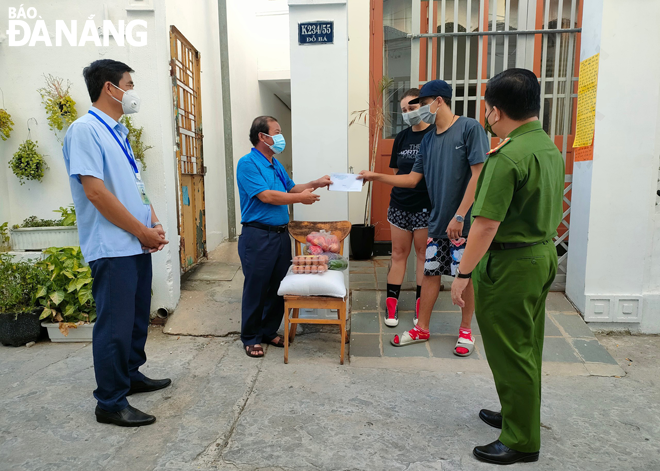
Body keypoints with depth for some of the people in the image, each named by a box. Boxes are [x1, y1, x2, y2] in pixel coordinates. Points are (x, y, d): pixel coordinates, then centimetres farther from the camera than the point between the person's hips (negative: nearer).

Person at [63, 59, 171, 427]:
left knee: (138, 317, 18)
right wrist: (143, 231, -14)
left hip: (138, 244, 9)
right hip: (112, 248, -9)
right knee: (115, 325, -1)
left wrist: (155, 223, 4)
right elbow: (96, 192, -20)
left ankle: (131, 375, 35)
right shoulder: (85, 129, -12)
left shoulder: (119, 132, 16)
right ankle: (111, 403, 13)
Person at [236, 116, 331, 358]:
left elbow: (291, 189, 24)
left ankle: (270, 332, 28)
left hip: (281, 234, 8)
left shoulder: (276, 165, 17)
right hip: (258, 236, -8)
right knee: (256, 288, 1)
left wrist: (315, 184, 9)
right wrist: (301, 198, -12)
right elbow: (266, 196, -18)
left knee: (278, 287, 13)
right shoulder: (248, 163, -10)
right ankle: (250, 338, 16)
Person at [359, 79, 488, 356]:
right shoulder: (428, 139, 11)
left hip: (464, 222, -6)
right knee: (430, 272, 11)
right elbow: (413, 179, 15)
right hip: (437, 221, 6)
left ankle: (466, 331, 24)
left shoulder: (469, 128, -10)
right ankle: (422, 329, 24)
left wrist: (459, 216, -19)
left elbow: (479, 175, -16)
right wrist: (376, 177, 7)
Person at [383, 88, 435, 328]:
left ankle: (421, 302, 20)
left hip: (426, 205, -4)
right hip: (400, 203, 4)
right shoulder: (402, 137, 10)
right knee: (398, 252, 9)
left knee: (423, 252, 7)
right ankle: (391, 302, 15)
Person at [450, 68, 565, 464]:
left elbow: (486, 225, -24)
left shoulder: (509, 157, -22)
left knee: (510, 351, 4)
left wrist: (463, 274, -17)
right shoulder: (551, 148, 7)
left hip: (510, 264, -9)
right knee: (527, 346, 21)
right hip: (544, 255, 10)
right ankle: (518, 414, 39)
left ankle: (522, 441, 20)